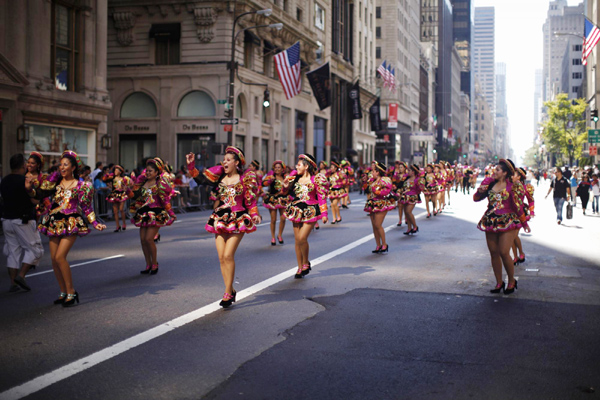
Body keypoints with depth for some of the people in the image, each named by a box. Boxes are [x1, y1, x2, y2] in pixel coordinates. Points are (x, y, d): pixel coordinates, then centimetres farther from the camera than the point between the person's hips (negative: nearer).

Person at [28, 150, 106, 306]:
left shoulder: (81, 186, 1)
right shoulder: (56, 181, 11)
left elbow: (87, 208, 2)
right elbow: (40, 194, 6)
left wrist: (95, 223, -7)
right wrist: (30, 189, -13)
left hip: (71, 223, -5)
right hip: (55, 223, 5)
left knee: (60, 257, -17)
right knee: (54, 259, 3)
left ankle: (71, 291, -5)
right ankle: (63, 292, 17)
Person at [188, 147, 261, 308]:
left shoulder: (245, 179, -1)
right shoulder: (220, 176, 8)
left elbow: (250, 201, 1)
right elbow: (199, 176, 13)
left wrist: (255, 215, -13)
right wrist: (191, 164, 0)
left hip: (238, 220, -5)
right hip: (220, 220, 5)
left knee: (228, 255, -15)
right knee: (221, 257, 2)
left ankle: (228, 293, -7)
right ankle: (230, 291, 15)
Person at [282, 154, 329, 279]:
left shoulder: (316, 180, -6)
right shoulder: (295, 178, 8)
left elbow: (322, 198, -5)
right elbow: (287, 191, 20)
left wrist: (324, 214, -9)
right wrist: (286, 186, -3)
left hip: (310, 212, -5)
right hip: (296, 211, 5)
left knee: (302, 238, -16)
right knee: (297, 240, 6)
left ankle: (306, 263, 8)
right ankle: (300, 268, 17)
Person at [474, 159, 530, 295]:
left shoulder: (512, 186, -5)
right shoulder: (490, 183, 9)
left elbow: (518, 206, -2)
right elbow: (476, 198, 12)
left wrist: (524, 222, 0)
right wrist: (480, 190, -7)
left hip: (507, 222, -5)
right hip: (491, 221, 5)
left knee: (504, 252, -11)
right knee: (494, 253, 5)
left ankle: (512, 281, 9)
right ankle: (499, 283, 17)